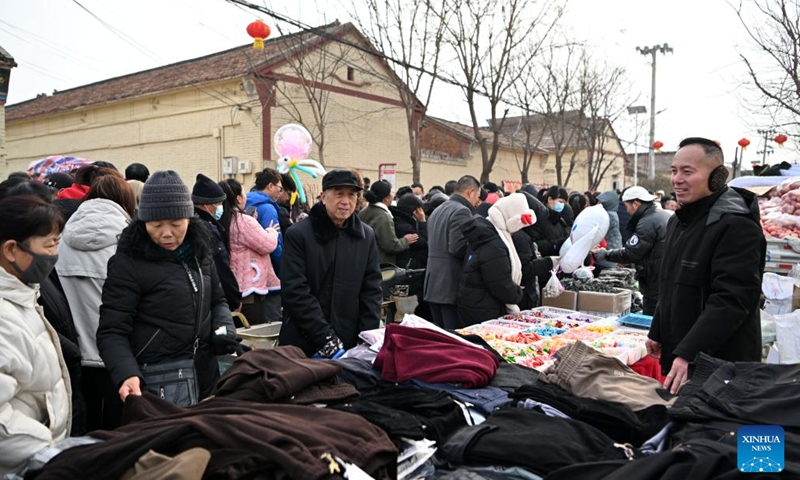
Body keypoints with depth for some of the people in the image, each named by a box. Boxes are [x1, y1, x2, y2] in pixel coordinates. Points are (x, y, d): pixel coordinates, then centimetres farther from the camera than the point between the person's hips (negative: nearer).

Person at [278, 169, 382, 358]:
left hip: (350, 343, 3)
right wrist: (325, 337, -17)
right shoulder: (298, 234, -7)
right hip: (303, 342, -3)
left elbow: (372, 291, 6)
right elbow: (295, 291, -12)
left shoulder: (366, 236, 6)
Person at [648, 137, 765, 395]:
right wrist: (658, 332, 21)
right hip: (678, 356, 8)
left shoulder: (737, 226, -18)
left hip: (721, 364, -8)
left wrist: (688, 354, -31)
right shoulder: (679, 220, 12)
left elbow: (730, 301, -25)